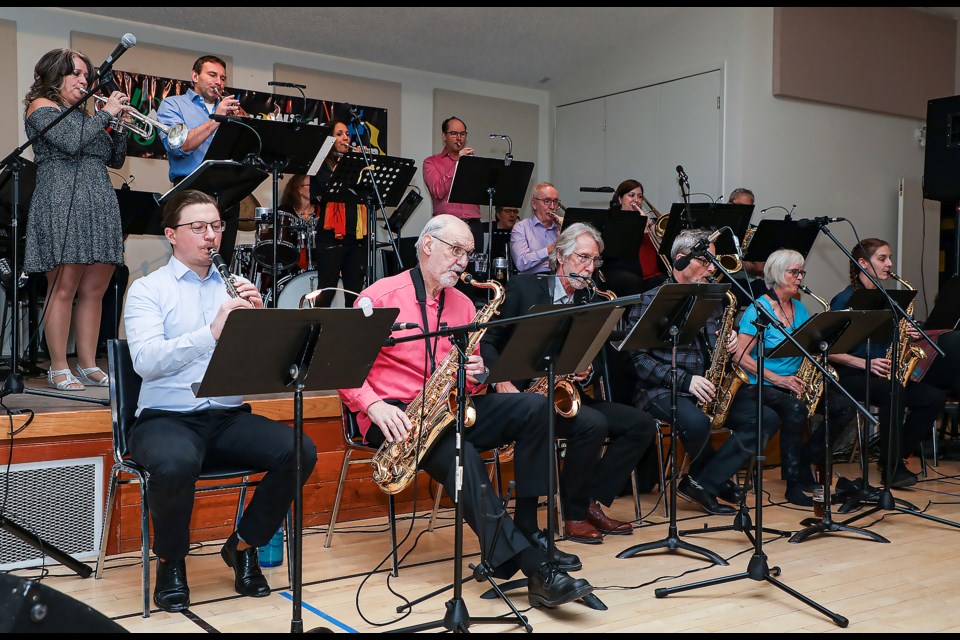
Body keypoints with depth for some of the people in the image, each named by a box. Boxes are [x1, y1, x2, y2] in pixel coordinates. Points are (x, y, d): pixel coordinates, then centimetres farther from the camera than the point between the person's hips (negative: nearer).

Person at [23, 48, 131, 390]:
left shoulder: (84, 114, 24)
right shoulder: (41, 106, 4)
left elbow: (115, 160, 21)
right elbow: (70, 142, -14)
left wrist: (120, 125, 7)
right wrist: (106, 113, -6)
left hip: (100, 207, 7)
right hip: (62, 206, -7)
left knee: (93, 291, 4)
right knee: (64, 288, -8)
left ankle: (88, 366, 8)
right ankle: (59, 370, -3)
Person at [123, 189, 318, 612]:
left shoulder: (235, 288, 13)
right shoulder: (147, 289, 2)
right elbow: (146, 362, -16)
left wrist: (259, 319, -14)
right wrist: (211, 332, -27)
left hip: (230, 418, 4)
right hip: (166, 418, -3)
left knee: (301, 452, -21)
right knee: (175, 464, -37)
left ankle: (243, 546, 4)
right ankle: (171, 560, -4)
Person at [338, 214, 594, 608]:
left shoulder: (463, 304, 14)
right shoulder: (381, 296, -4)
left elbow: (472, 381, 17)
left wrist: (474, 376, -8)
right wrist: (374, 406, -24)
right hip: (396, 416, -6)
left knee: (536, 408, -13)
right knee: (461, 455, -35)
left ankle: (526, 529, -13)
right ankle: (533, 567, -35)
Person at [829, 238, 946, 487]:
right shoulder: (844, 300, -6)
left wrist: (908, 335, -4)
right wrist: (866, 363, -21)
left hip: (885, 373, 7)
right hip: (851, 375, -7)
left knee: (935, 397, -13)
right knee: (894, 391, -35)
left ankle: (894, 456, -2)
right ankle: (891, 467, -24)